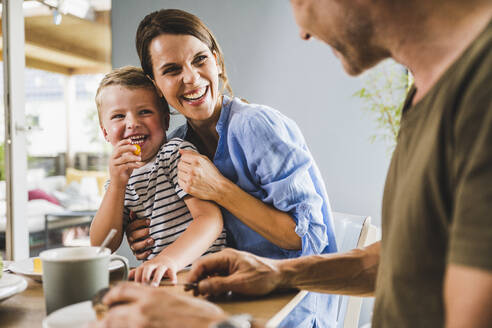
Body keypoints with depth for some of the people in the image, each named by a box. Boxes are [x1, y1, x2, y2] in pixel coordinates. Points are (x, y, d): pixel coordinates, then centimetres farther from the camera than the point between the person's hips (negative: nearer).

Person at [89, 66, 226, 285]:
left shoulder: (177, 152, -6)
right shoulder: (121, 177, 11)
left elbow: (210, 219, -18)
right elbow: (101, 247, 3)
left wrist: (169, 259, -34)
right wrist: (117, 185, -8)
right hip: (156, 280, 4)